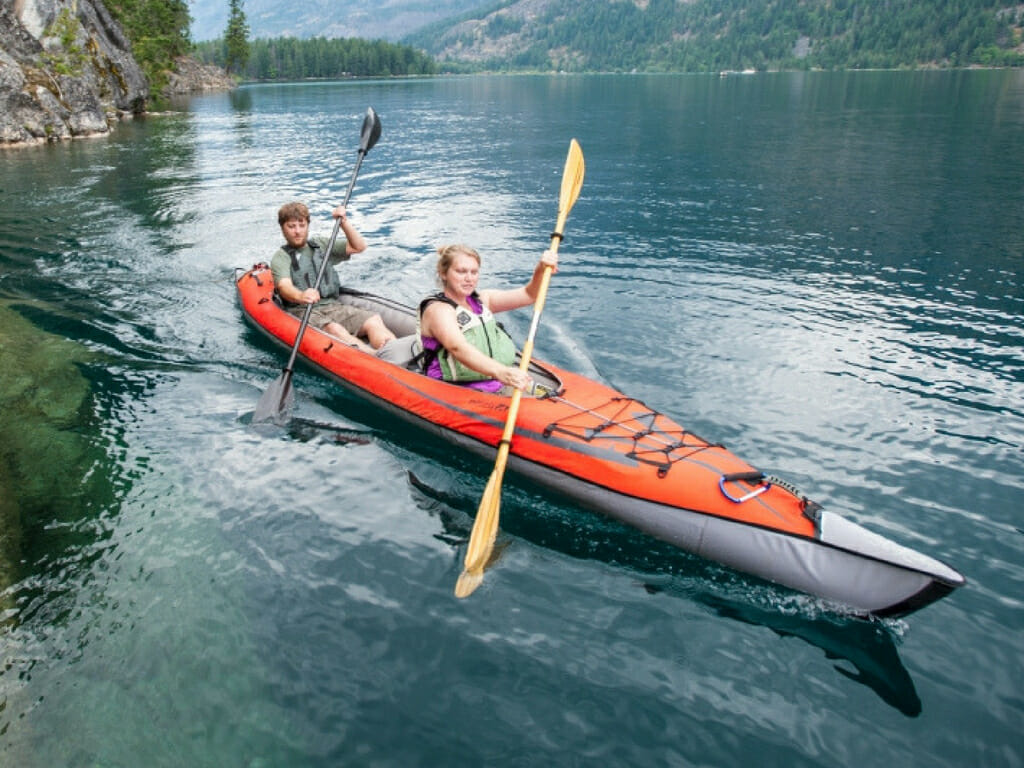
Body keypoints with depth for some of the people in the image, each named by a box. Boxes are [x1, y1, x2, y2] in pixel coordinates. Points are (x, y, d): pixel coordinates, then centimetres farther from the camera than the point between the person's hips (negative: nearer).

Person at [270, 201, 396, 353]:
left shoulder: (322, 245, 21)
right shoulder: (280, 258, 4)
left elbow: (359, 247, 13)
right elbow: (284, 287, -16)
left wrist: (344, 222, -2)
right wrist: (300, 296, -40)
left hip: (333, 306, 5)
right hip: (302, 311, -5)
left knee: (374, 320, -22)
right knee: (334, 329, -36)